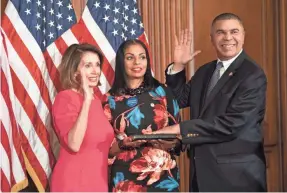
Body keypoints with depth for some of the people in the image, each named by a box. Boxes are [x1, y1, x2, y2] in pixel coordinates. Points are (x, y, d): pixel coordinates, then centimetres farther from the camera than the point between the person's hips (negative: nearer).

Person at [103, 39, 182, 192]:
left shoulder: (163, 92, 4)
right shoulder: (111, 100, 1)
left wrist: (170, 143, -14)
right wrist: (123, 144, -17)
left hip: (163, 177, 1)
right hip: (126, 180, -1)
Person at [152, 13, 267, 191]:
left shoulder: (253, 75, -14)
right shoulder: (205, 71, 12)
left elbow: (233, 124, -22)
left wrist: (180, 129, -20)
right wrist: (178, 66, 1)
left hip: (237, 172, -7)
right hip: (203, 169, 7)